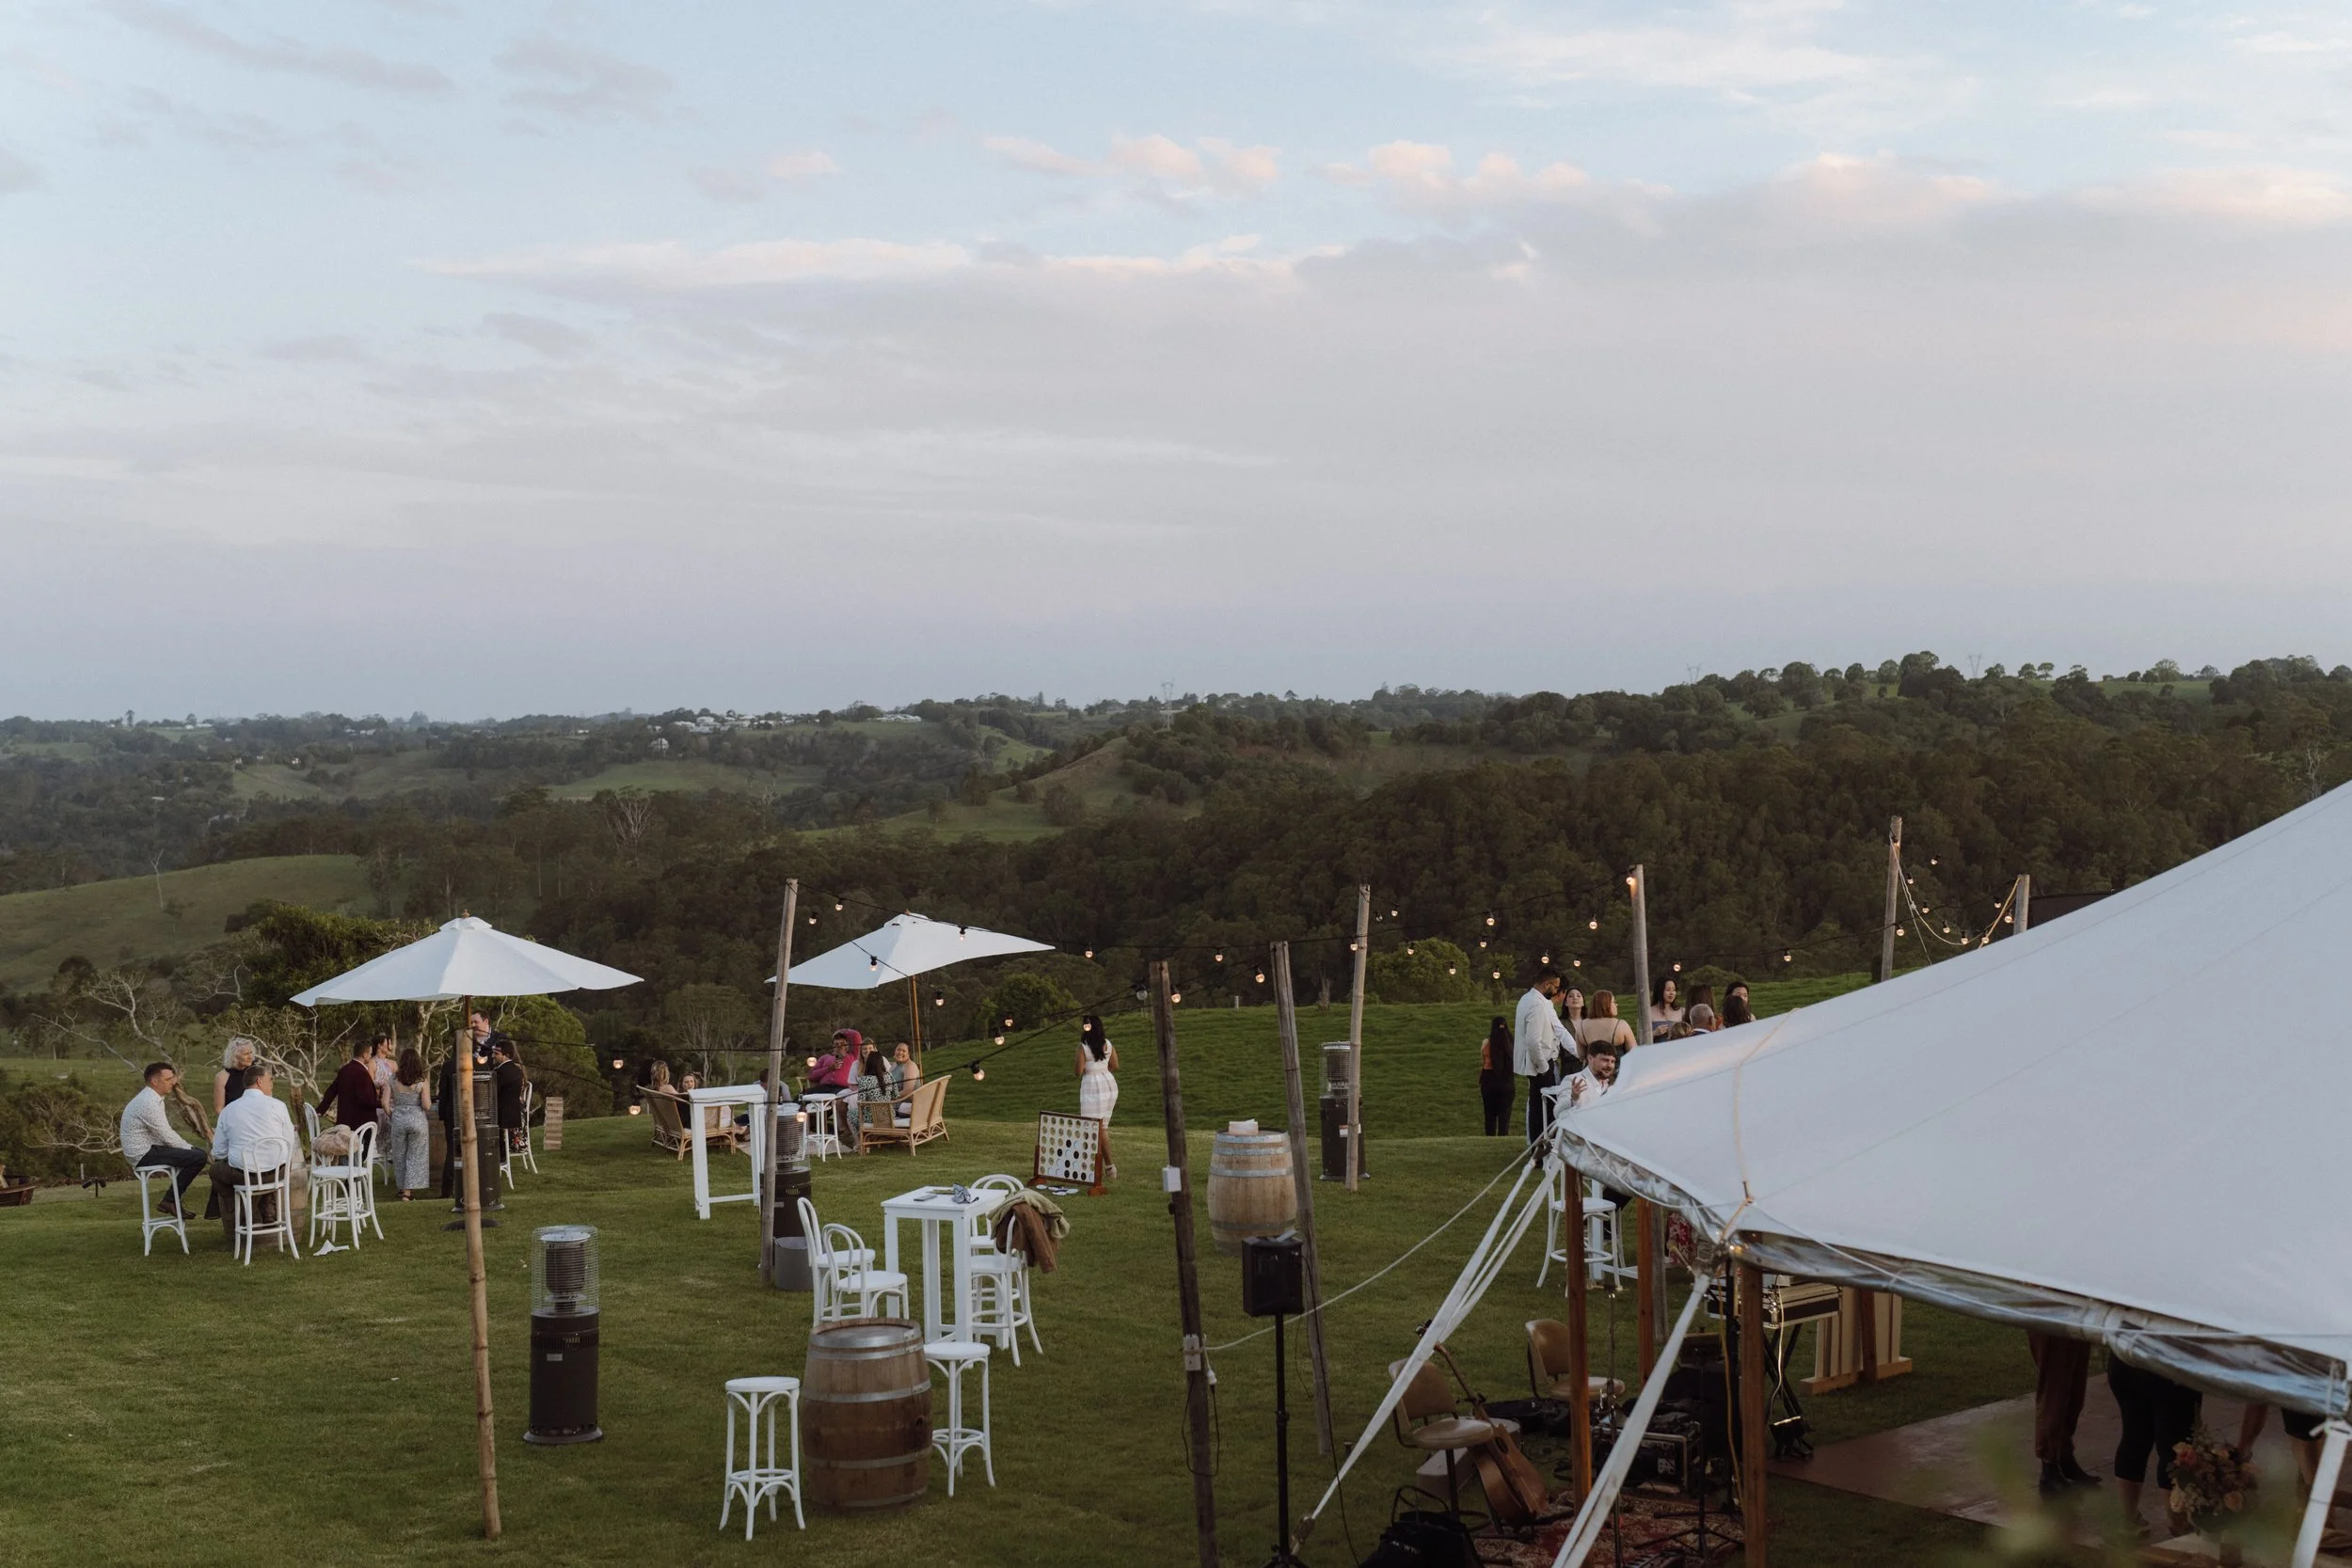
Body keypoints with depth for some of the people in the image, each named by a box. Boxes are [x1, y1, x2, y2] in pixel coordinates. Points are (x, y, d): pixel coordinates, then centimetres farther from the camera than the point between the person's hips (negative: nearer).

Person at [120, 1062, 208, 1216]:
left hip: (150, 1148, 11)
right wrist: (188, 1148, -7)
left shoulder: (153, 1099, 13)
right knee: (198, 1157, -20)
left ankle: (174, 1200, 16)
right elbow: (167, 1136, -19)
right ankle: (170, 1201, -9)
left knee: (198, 1152, 16)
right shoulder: (148, 1103, -20)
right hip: (144, 1154, -11)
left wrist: (187, 1146, 7)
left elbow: (166, 1133, 17)